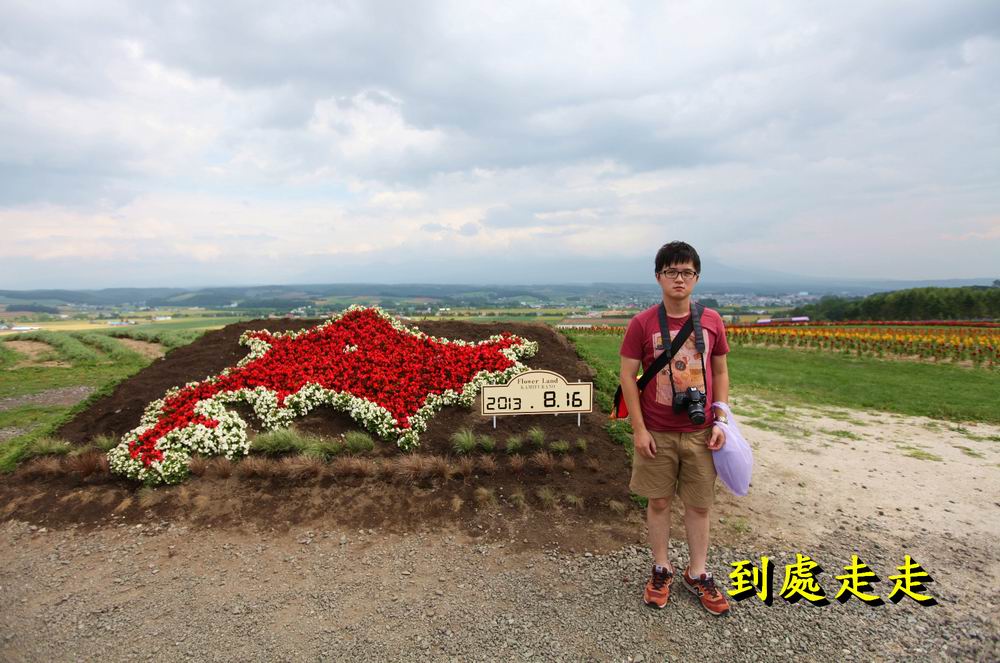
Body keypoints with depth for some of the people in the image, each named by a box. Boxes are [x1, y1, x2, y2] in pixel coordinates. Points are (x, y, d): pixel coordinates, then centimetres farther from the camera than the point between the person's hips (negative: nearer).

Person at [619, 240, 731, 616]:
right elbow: (627, 377, -7)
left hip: (700, 433, 2)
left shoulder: (712, 321, -1)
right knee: (658, 502, 11)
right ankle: (662, 570, 29)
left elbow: (720, 374, 7)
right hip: (656, 433, -2)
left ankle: (697, 574, 29)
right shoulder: (642, 324, -8)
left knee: (699, 505, 11)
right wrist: (639, 429, -10)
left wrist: (720, 421, -1)